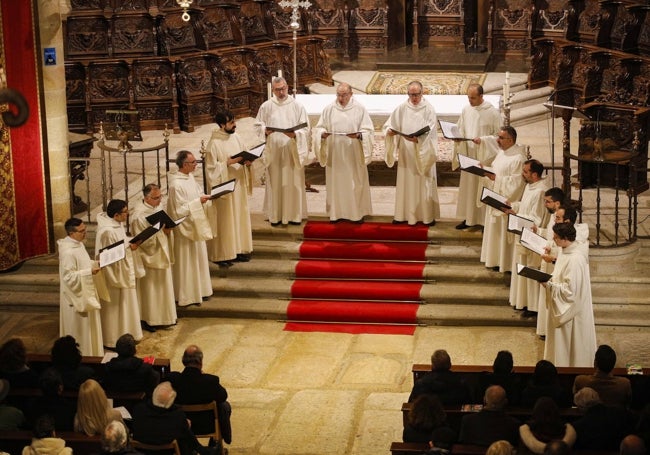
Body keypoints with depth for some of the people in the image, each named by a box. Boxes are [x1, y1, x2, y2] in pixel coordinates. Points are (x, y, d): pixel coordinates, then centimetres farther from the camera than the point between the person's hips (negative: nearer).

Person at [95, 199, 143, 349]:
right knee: (114, 307, 4)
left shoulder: (117, 224, 1)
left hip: (123, 272, 10)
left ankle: (123, 334, 35)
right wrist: (128, 248, -22)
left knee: (123, 306, 21)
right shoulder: (107, 231, -28)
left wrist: (130, 244, -2)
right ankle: (113, 340, 16)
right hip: (114, 274, -10)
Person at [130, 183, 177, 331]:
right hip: (149, 257, -8)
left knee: (163, 285, 18)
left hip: (162, 254, 8)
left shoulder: (158, 206, 1)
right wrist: (161, 231, -27)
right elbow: (143, 240, -23)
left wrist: (168, 229, -7)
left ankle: (164, 316, 32)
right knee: (149, 289, 4)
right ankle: (147, 319, 19)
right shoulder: (139, 215, -24)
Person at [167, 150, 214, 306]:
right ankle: (187, 295, 15)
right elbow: (179, 210, -24)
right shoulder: (176, 184, -26)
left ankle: (198, 290, 32)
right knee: (186, 261, 3)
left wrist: (206, 197, -4)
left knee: (197, 258, 19)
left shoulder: (189, 176, 2)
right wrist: (198, 201, -25)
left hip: (195, 226, 9)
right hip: (184, 229, -9)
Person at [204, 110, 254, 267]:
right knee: (225, 220, -1)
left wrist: (247, 162, -6)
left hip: (239, 184, 7)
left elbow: (243, 155, 14)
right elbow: (212, 167, -16)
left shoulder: (235, 136, 5)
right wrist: (229, 162, -23)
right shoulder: (214, 143, -16)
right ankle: (222, 254, 7)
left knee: (240, 217, 13)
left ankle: (239, 249, 24)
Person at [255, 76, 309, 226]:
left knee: (293, 182, 3)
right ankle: (275, 215, 10)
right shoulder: (266, 106, 5)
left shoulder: (297, 106, 1)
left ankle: (294, 214, 12)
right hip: (273, 151, 1)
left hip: (292, 151, -1)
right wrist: (265, 131, -12)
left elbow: (305, 128, -1)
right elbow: (258, 125, 9)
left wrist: (295, 134, -20)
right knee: (275, 183, 3)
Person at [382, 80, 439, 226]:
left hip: (424, 154, -3)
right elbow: (389, 125, 4)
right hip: (406, 154, 3)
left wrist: (418, 139, -30)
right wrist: (390, 131, -18)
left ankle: (427, 215, 9)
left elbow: (430, 132, -14)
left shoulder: (428, 109, -6)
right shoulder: (402, 108, 4)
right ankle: (404, 214, 13)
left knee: (424, 184, 2)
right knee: (405, 183, 6)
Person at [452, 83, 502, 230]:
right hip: (468, 155, 5)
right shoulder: (466, 110, 5)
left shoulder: (492, 112, -10)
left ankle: (485, 219, 8)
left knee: (483, 188, 0)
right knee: (468, 186, 9)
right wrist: (457, 137, -7)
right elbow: (460, 130, 14)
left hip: (484, 157, -5)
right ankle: (469, 218, 19)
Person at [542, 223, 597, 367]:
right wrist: (549, 280, 2)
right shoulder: (566, 254, 5)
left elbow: (570, 290, -25)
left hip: (570, 312, -10)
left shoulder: (575, 259, -25)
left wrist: (549, 285, -19)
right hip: (562, 308, 10)